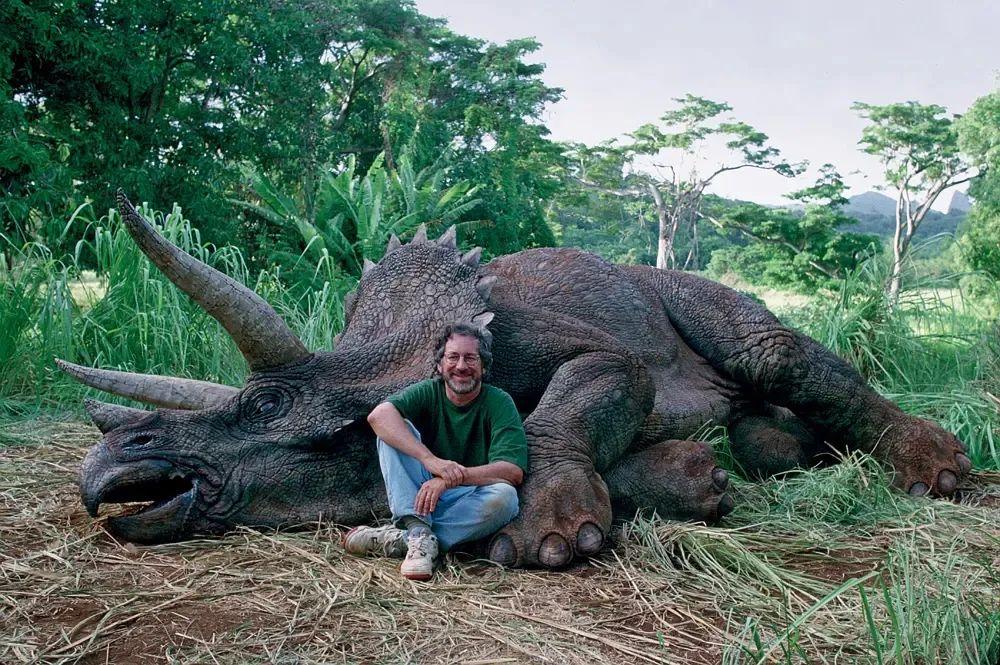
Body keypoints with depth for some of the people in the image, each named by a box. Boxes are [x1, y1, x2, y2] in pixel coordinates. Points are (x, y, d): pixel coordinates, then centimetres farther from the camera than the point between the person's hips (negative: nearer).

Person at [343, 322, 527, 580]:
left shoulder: (499, 403, -9)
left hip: (471, 501, -1)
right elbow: (379, 415, -25)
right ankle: (420, 533, -31)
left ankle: (396, 539, -25)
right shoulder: (428, 392, -4)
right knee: (392, 431, -17)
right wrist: (430, 460, -39)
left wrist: (450, 479, -33)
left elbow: (514, 471, -21)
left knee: (504, 496, -34)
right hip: (420, 495, 1)